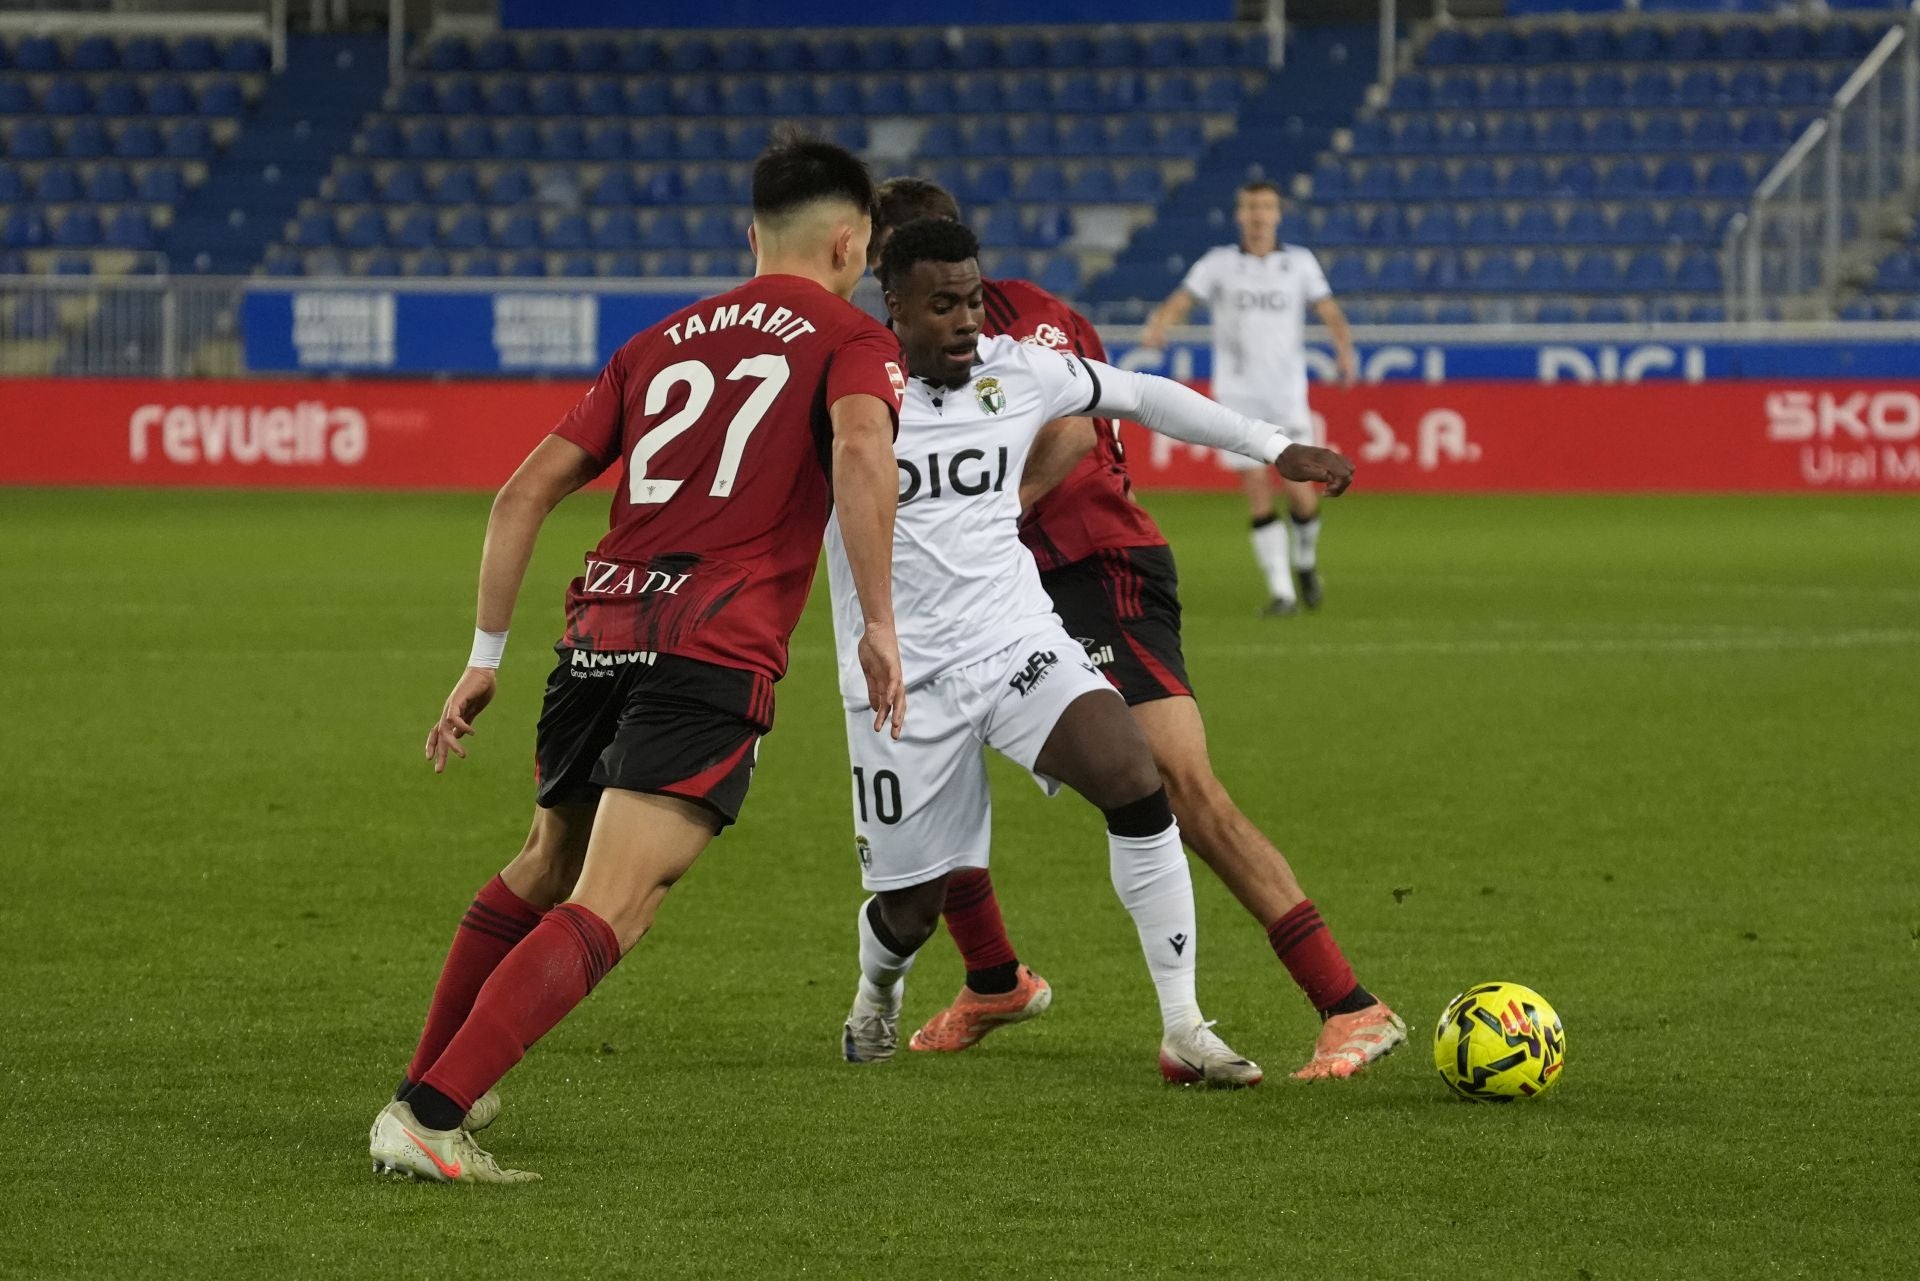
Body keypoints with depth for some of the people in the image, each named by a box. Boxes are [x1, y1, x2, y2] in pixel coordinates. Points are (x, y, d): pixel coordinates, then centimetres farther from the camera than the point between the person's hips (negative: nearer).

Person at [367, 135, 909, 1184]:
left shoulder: (663, 341, 24)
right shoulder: (851, 339, 8)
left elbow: (527, 488, 19)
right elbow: (861, 450, -16)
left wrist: (486, 656, 22)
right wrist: (879, 621, -13)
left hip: (599, 630, 6)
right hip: (713, 654, -6)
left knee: (543, 871, 29)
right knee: (603, 912, -13)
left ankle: (431, 1082, 39)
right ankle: (427, 1116, -27)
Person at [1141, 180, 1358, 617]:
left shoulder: (1300, 263, 6)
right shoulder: (1218, 263, 4)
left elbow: (1329, 312, 1)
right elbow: (1179, 302, -5)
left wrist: (1345, 348, -19)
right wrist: (1155, 328, -27)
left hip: (1287, 394, 0)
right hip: (1236, 394, 0)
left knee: (1299, 490, -6)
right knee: (1258, 493, -6)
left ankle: (1305, 561, 25)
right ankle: (1281, 591, -1)